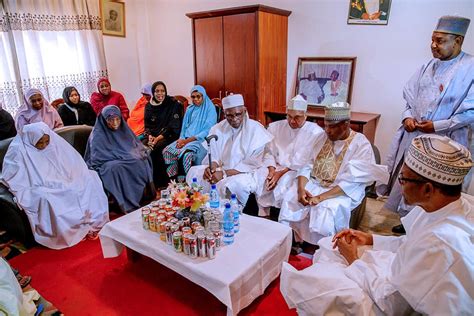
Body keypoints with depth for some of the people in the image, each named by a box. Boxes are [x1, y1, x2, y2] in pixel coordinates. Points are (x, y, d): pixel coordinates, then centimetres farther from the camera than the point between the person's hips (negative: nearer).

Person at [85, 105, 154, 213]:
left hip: (126, 158, 5)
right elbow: (97, 157, -17)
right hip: (106, 164, -5)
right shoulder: (98, 135, -9)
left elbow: (137, 145, 13)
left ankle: (147, 194, -17)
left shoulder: (123, 129, 8)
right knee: (116, 167, -36)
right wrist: (123, 155, -18)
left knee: (143, 160, -21)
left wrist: (136, 153, -11)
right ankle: (130, 204, -29)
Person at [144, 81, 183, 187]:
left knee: (155, 149, -31)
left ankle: (161, 183, -17)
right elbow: (147, 125, 12)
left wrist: (158, 138, -19)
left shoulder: (173, 104, -2)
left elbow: (173, 127, -9)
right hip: (153, 136, 5)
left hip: (169, 136, -4)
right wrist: (150, 136, -11)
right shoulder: (149, 106, 12)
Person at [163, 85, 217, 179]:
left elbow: (207, 131, -11)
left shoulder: (210, 109, -2)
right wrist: (182, 140, -5)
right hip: (186, 139, 6)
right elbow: (184, 127, 18)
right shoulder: (189, 109, 18)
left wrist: (187, 140, -16)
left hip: (201, 140, -6)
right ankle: (173, 178, -8)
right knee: (167, 150, -17)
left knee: (187, 154, -35)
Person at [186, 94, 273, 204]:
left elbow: (253, 164, -16)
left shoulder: (257, 130, -10)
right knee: (193, 172, -8)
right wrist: (211, 166, -16)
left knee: (236, 184, -36)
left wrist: (225, 174, -22)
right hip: (220, 170, 6)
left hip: (245, 174, -5)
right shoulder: (217, 129, 5)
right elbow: (214, 156, 9)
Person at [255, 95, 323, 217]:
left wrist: (281, 173, -16)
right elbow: (268, 152, 7)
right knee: (258, 178, -25)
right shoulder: (275, 127, 8)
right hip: (276, 167, 4)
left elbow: (304, 161, -10)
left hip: (299, 171, -3)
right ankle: (263, 216, -7)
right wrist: (272, 170, -12)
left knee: (284, 182, -34)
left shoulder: (315, 132, -5)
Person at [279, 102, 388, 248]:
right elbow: (307, 165, 3)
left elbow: (351, 183, -20)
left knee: (326, 209, -33)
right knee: (290, 198, -19)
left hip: (343, 192, -5)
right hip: (314, 183, 5)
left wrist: (321, 197, -27)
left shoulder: (361, 145, -11)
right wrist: (301, 188, -15)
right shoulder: (324, 138, 7)